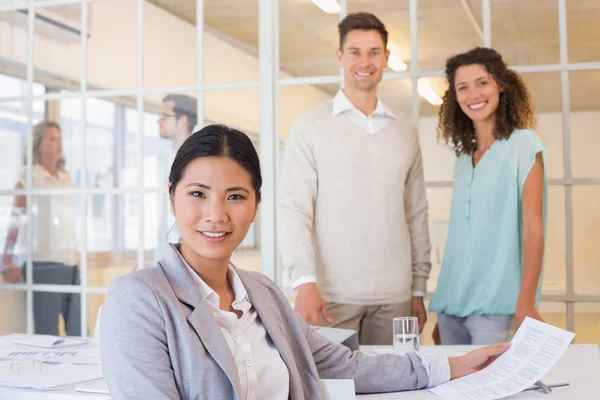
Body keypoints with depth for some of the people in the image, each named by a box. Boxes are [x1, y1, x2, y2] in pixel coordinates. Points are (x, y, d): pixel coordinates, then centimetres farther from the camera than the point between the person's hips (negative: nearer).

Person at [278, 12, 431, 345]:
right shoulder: (310, 126, 1)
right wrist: (304, 281, -17)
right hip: (332, 294, -3)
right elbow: (293, 208, -6)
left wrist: (419, 288, 10)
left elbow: (416, 214, 13)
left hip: (394, 296, 3)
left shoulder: (405, 131, 12)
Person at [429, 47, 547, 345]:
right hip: (451, 299, 6)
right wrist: (443, 304, 11)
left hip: (493, 302, -5)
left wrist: (526, 300, -16)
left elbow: (532, 226, -9)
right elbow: (461, 232, 13)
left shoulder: (523, 144, -3)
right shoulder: (464, 155, 13)